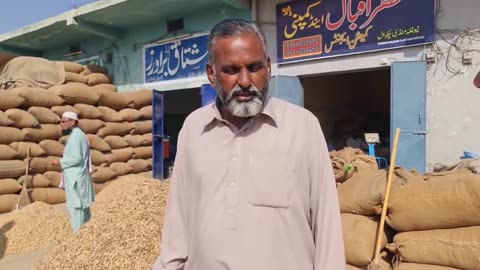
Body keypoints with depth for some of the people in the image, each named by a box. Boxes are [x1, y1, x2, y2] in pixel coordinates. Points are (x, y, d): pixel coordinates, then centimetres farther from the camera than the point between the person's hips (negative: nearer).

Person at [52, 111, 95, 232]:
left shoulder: (75, 136, -16)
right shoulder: (78, 135, 16)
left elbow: (76, 158, -23)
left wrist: (60, 162, -12)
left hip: (76, 179, -10)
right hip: (78, 177, 10)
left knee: (75, 207, -5)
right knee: (82, 206, 14)